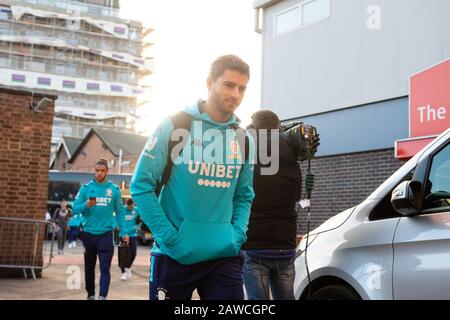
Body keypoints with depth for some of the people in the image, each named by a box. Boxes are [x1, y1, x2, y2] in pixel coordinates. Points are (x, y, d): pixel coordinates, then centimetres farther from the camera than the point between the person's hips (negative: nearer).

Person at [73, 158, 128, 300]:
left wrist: (123, 231, -1)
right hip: (88, 233, 2)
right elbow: (75, 209, 0)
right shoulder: (86, 188, 1)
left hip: (106, 234, -2)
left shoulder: (114, 189, 1)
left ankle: (102, 297, -11)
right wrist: (86, 205, -20)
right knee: (89, 267, 13)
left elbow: (120, 212, 4)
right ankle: (90, 295, 27)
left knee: (105, 268, -8)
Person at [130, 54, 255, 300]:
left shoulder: (244, 139, 8)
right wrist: (168, 236, -14)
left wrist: (237, 234, 0)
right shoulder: (175, 125, -5)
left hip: (225, 257, 3)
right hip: (174, 256, -3)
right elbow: (141, 185, -7)